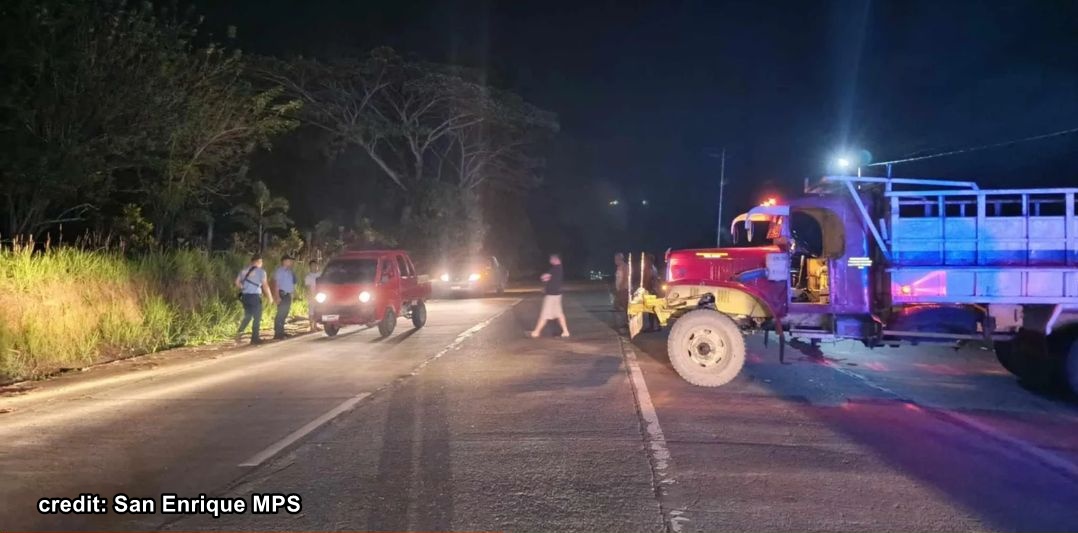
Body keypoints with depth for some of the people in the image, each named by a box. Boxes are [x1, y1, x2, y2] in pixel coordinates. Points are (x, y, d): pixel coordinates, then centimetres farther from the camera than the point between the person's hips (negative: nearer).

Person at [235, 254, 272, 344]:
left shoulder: (244, 270, 10)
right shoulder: (260, 271, -8)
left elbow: (237, 283, 12)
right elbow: (265, 285, -10)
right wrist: (270, 296, 0)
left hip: (245, 296, 6)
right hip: (255, 296, -6)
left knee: (247, 316, 19)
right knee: (257, 318, 5)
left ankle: (239, 332, 2)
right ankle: (254, 338, 7)